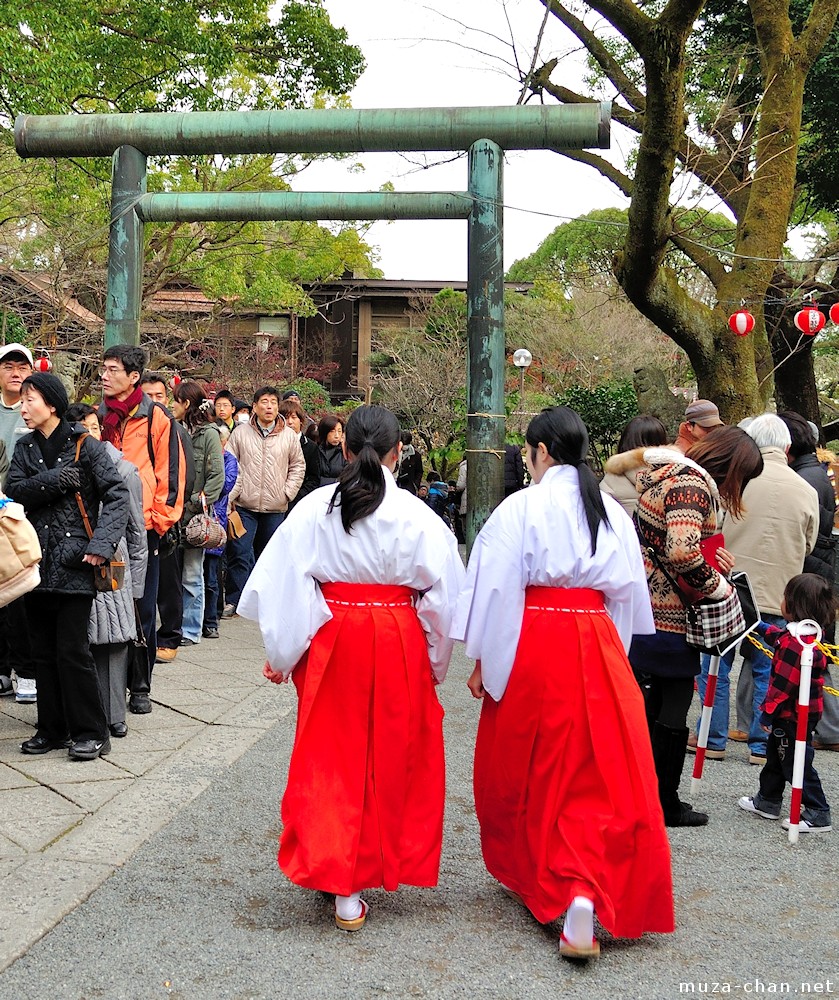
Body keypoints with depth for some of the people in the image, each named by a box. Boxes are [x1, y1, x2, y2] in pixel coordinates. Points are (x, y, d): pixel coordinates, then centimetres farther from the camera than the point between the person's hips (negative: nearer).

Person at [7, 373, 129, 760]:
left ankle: (90, 732, 6)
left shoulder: (84, 445, -5)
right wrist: (53, 479, -17)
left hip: (74, 562, -5)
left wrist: (101, 543, -20)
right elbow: (15, 491, -2)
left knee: (71, 650, -5)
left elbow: (117, 495, -11)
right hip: (38, 562, 5)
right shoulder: (25, 448, 11)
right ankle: (52, 728, 21)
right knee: (43, 650, 10)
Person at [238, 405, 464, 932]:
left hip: (332, 638, 1)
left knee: (331, 757, 9)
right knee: (394, 757, 15)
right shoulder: (416, 515, -8)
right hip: (398, 644, 0)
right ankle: (384, 862, 30)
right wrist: (436, 660, 9)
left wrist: (283, 652, 4)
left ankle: (340, 881, 9)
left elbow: (283, 583, -5)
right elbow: (443, 593, -3)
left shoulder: (315, 507, -6)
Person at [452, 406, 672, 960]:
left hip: (532, 646, -3)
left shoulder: (522, 507, -7)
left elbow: (496, 587, -8)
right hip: (597, 646, 3)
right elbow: (629, 591, 11)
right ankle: (589, 890, -15)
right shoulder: (613, 511, 6)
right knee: (602, 775, 2)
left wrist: (483, 660, -1)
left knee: (526, 767, 16)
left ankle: (528, 874, 33)